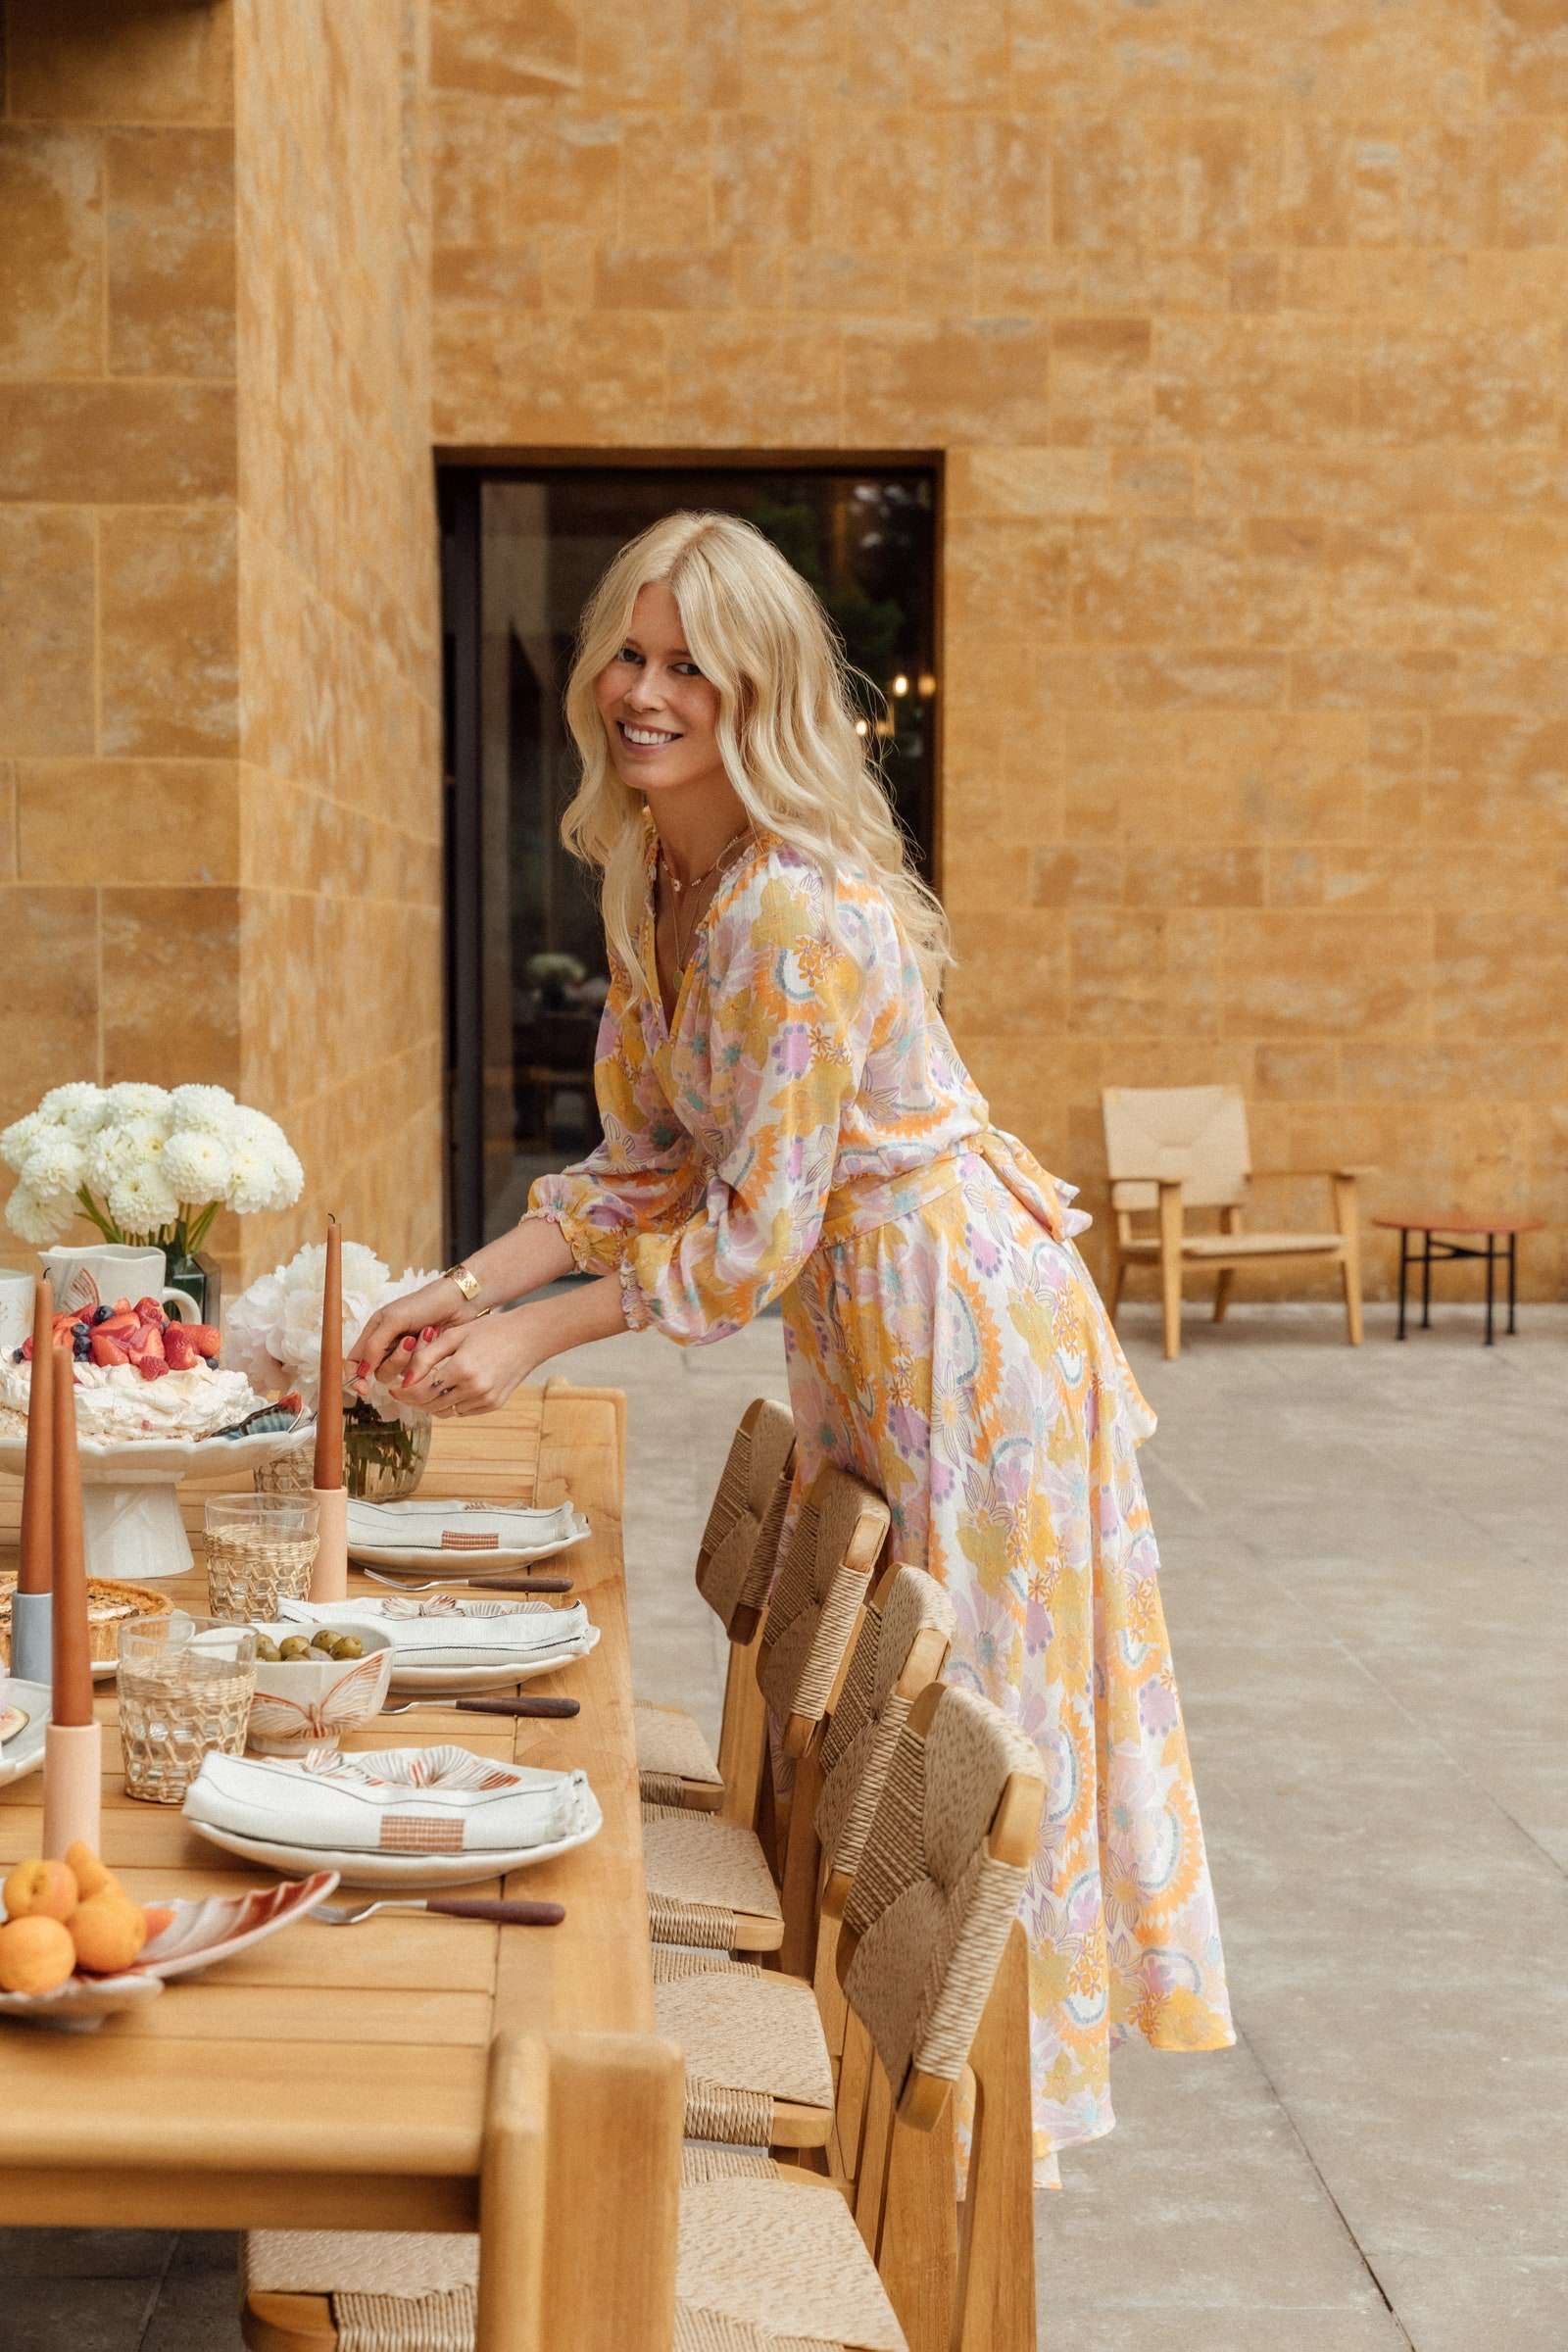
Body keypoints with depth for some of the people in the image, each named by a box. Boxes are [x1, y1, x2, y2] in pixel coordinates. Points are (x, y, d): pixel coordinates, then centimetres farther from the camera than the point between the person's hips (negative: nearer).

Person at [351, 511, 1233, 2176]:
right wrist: (471, 1286, -7)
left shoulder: (804, 914, -28)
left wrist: (531, 1340, -19)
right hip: (848, 1313, 9)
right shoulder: (652, 883, 1)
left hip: (955, 1310, -9)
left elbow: (752, 1237, -25)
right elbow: (650, 1162, 4)